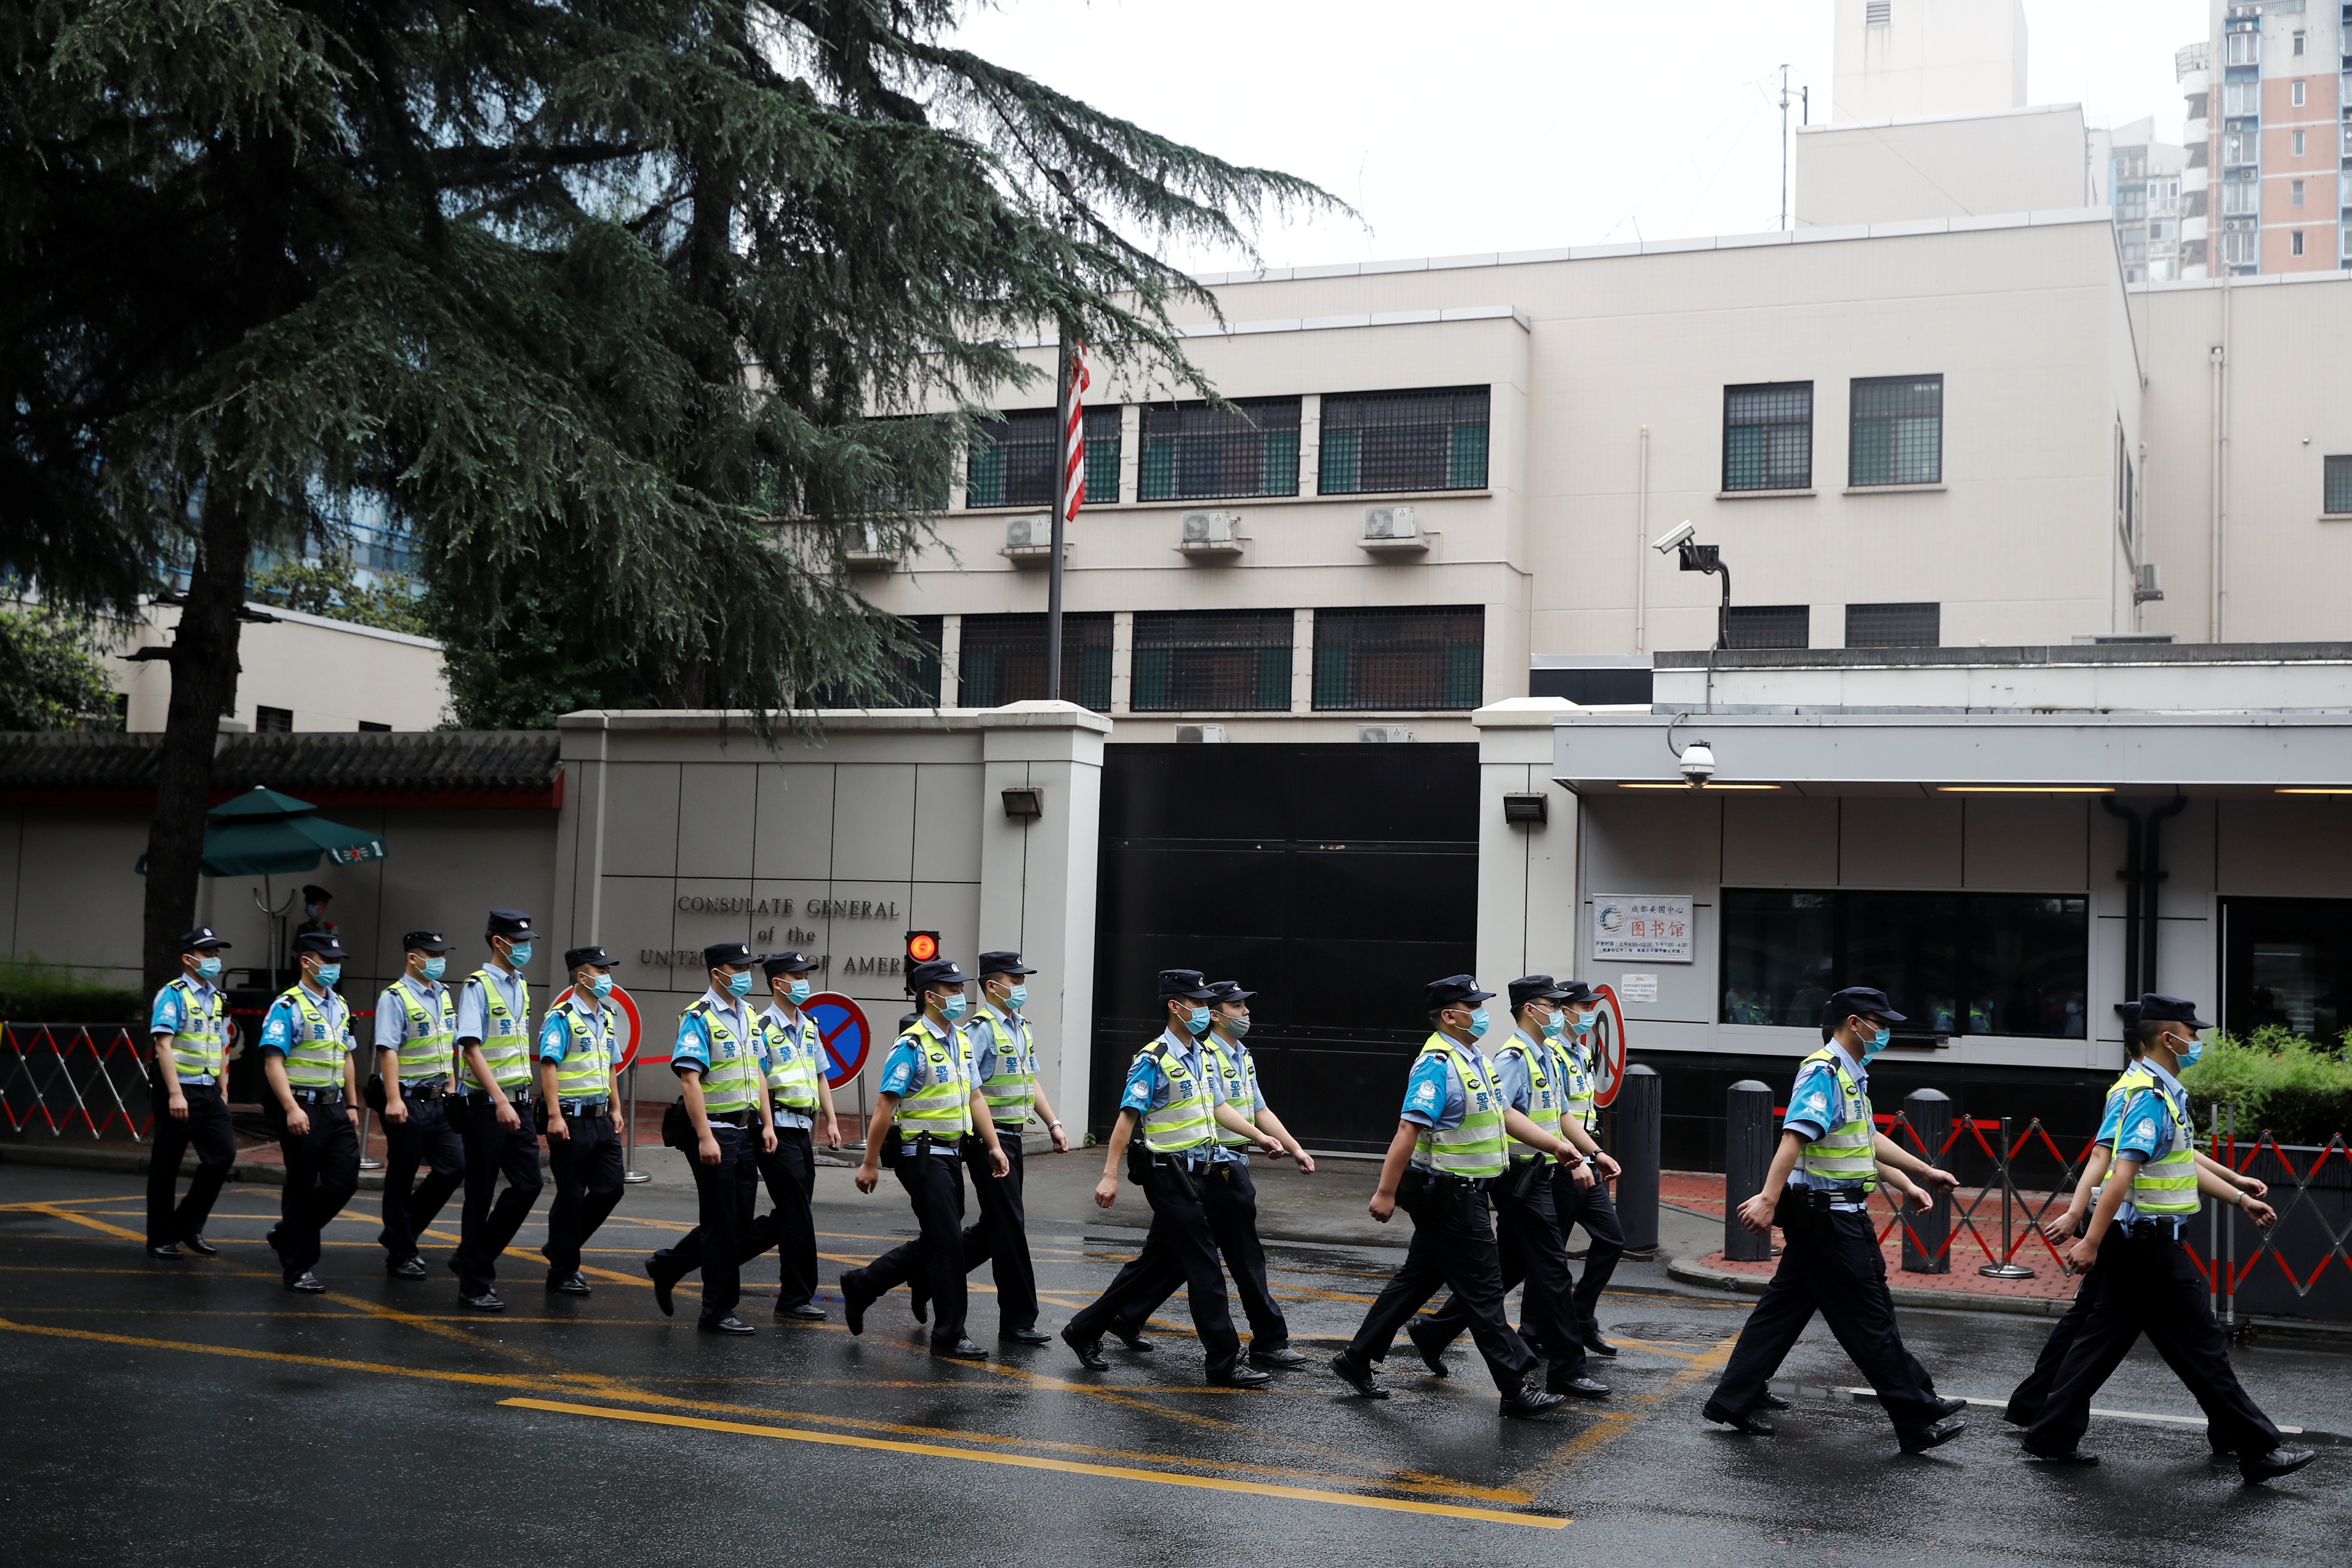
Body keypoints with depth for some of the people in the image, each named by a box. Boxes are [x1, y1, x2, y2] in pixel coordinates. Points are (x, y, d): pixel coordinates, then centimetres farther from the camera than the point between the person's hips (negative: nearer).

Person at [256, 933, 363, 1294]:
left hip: (334, 1108, 7)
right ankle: (297, 1268, 12)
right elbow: (273, 1063, -17)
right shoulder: (287, 1007, -10)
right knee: (302, 1188, 0)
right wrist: (291, 1109, -25)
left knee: (345, 1180, 2)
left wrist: (352, 1105, 17)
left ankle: (287, 1235, 23)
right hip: (302, 1109, -7)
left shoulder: (340, 1007, 15)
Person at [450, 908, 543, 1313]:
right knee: (481, 1195, 0)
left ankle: (473, 1258, 20)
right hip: (486, 1104, -7)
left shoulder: (521, 987, 13)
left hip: (519, 1100, 7)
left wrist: (519, 1100, 16)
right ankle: (475, 1285, 10)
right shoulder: (478, 987, -11)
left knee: (528, 1184, 4)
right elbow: (472, 1049, -19)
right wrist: (500, 1102, -26)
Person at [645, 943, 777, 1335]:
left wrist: (767, 1124, 11)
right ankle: (718, 1313, 9)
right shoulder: (699, 1018, -12)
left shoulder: (748, 1015, 13)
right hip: (713, 1133, -8)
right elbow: (689, 1080, -18)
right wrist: (705, 1137, -23)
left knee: (740, 1222, 11)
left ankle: (668, 1266, 29)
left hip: (743, 1133, 8)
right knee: (721, 1224, -2)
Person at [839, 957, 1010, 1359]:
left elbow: (975, 1097, 14)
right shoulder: (912, 1046, -15)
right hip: (921, 1155, -9)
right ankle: (949, 1336, 4)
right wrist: (870, 1164, -15)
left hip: (949, 1153, 9)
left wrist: (994, 1146, 5)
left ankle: (861, 1285, 29)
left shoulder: (962, 1042, 12)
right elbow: (885, 1106, -15)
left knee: (935, 1243, 13)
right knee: (948, 1241, -6)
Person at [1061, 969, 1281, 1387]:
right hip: (1168, 1175, -9)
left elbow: (1219, 1106, 20)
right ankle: (1226, 1363, 0)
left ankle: (1085, 1331, 24)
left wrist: (1259, 1137, 12)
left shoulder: (1202, 1056, 12)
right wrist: (1109, 1176, -20)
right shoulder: (1154, 1060, -14)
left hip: (1192, 1175, 9)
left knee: (1156, 1262, 14)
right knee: (1203, 1266, -6)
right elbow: (1127, 1118, -16)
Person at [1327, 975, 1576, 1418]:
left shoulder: (1475, 1059, 13)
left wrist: (1556, 1146, 10)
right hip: (1448, 1194, -10)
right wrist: (1386, 1193, -28)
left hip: (1462, 1194, 10)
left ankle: (1356, 1360, 23)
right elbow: (1409, 1128, -25)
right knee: (1483, 1290, -2)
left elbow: (1506, 1115, 18)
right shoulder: (1439, 1063, -20)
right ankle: (1516, 1389, 6)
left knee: (1417, 1279, 15)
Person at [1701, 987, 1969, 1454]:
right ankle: (1918, 1420, 4)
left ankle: (1732, 1401, 14)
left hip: (1821, 1217, 11)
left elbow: (1868, 1142, 28)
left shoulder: (1851, 1074, 18)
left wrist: (1921, 1176, 30)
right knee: (1871, 1319, -3)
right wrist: (1768, 1200, -36)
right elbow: (1794, 1137, -27)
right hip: (1829, 1216, -11)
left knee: (1785, 1306, 11)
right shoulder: (1824, 1072, -16)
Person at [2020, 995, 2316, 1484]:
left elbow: (2182, 1164, 25)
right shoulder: (2153, 1098, -18)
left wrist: (2242, 1199, 25)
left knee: (2104, 1339, 11)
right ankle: (2258, 1451, 7)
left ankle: (2052, 1438, 13)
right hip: (2149, 1241, -10)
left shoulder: (2162, 1092, 15)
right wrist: (2092, 1242, -29)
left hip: (2138, 1241, 10)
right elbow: (2123, 1173, -25)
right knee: (2202, 1346, -2)